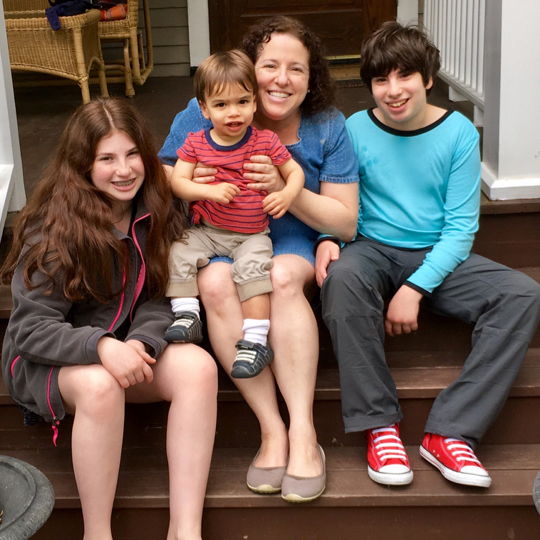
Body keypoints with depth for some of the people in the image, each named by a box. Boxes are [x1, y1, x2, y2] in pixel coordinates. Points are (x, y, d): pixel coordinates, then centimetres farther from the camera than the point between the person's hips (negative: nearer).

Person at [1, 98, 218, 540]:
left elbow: (161, 299, -4)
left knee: (198, 367, -24)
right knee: (99, 384, -38)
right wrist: (101, 346, -36)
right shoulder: (54, 229, -16)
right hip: (44, 359, -4)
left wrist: (141, 340, -26)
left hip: (126, 348, 5)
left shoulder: (156, 214, -1)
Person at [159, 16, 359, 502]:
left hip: (293, 245, 0)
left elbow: (346, 223, -6)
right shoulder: (202, 115, -4)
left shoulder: (327, 126, -4)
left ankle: (303, 432, -32)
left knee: (283, 276, -35)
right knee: (215, 283, -34)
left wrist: (285, 188, -23)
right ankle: (272, 429, -28)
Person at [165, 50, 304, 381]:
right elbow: (177, 181, -4)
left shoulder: (265, 142, -3)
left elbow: (295, 171, 3)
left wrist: (288, 194, -19)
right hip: (207, 230, 3)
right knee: (178, 254, -21)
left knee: (253, 267, -29)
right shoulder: (196, 143, -1)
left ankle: (256, 341, -25)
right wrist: (208, 191, -22)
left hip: (252, 235, -2)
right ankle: (186, 316, -9)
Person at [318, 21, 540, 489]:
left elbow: (461, 227, -6)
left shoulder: (459, 132, -3)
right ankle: (380, 425, -26)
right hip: (374, 252, -1)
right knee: (342, 278, -36)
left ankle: (450, 432, -25)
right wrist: (328, 238, -23)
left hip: (438, 257, 1)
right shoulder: (356, 130, -1)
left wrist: (415, 288, -18)